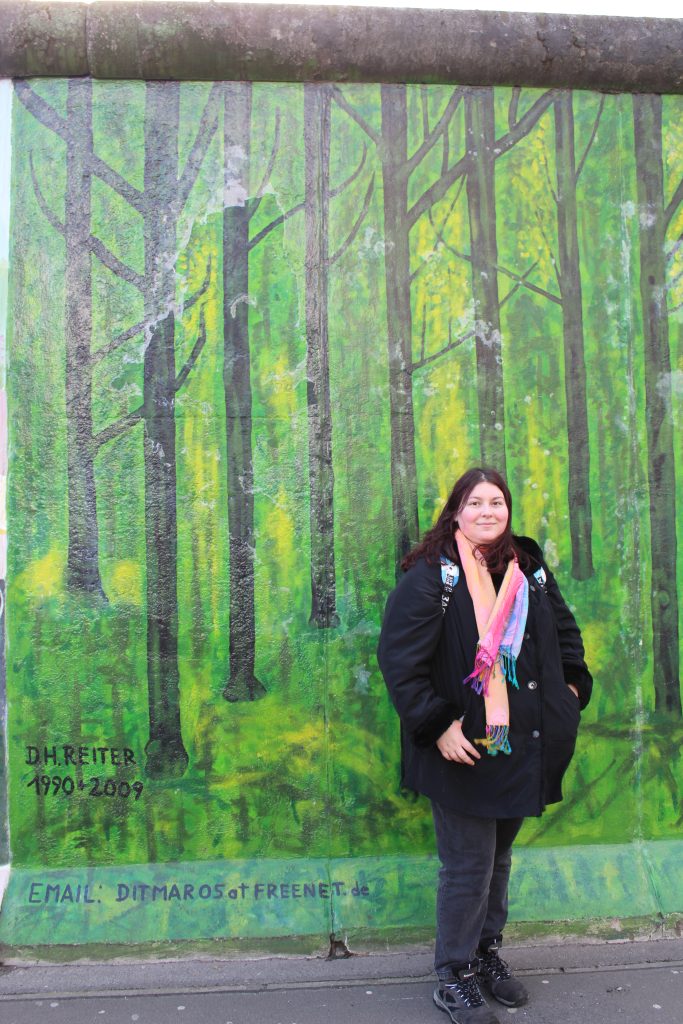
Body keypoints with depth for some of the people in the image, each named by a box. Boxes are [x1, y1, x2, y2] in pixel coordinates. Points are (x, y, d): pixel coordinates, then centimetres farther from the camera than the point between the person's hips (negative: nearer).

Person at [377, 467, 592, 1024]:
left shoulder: (530, 571, 7)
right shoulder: (431, 576, -12)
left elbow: (565, 631, 22)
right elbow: (398, 657, -17)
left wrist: (572, 687, 9)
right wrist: (436, 726, -21)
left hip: (523, 747, 6)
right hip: (464, 750, -6)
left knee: (499, 859, 21)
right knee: (468, 867, 4)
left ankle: (487, 953, 43)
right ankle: (455, 979, 27)